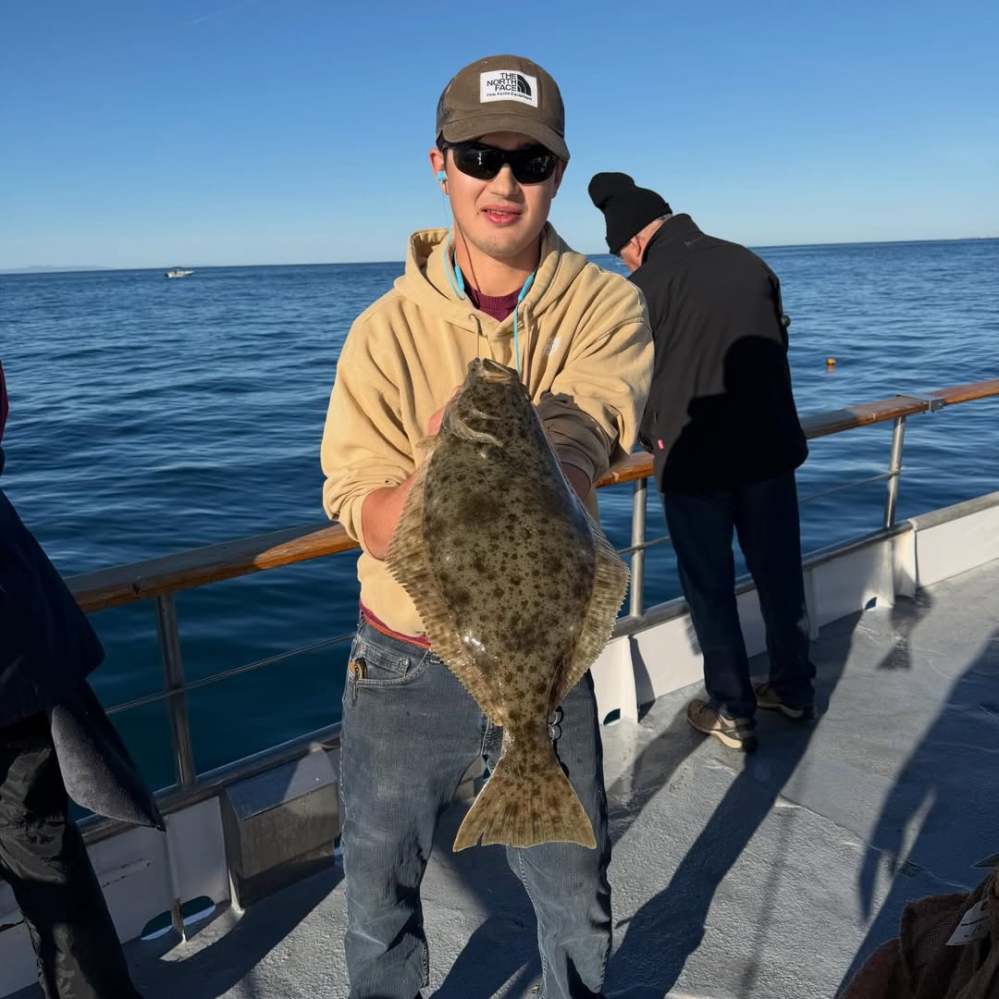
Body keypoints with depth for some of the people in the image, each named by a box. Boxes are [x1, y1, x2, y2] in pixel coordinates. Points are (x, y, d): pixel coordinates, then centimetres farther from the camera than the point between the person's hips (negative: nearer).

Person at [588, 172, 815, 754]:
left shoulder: (645, 285, -10)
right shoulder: (751, 263, 6)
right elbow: (779, 347, 13)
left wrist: (656, 438, 14)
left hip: (694, 462, -5)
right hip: (770, 449, 5)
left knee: (711, 589, 9)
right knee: (781, 575, 17)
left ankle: (734, 714, 19)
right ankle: (794, 689, 34)